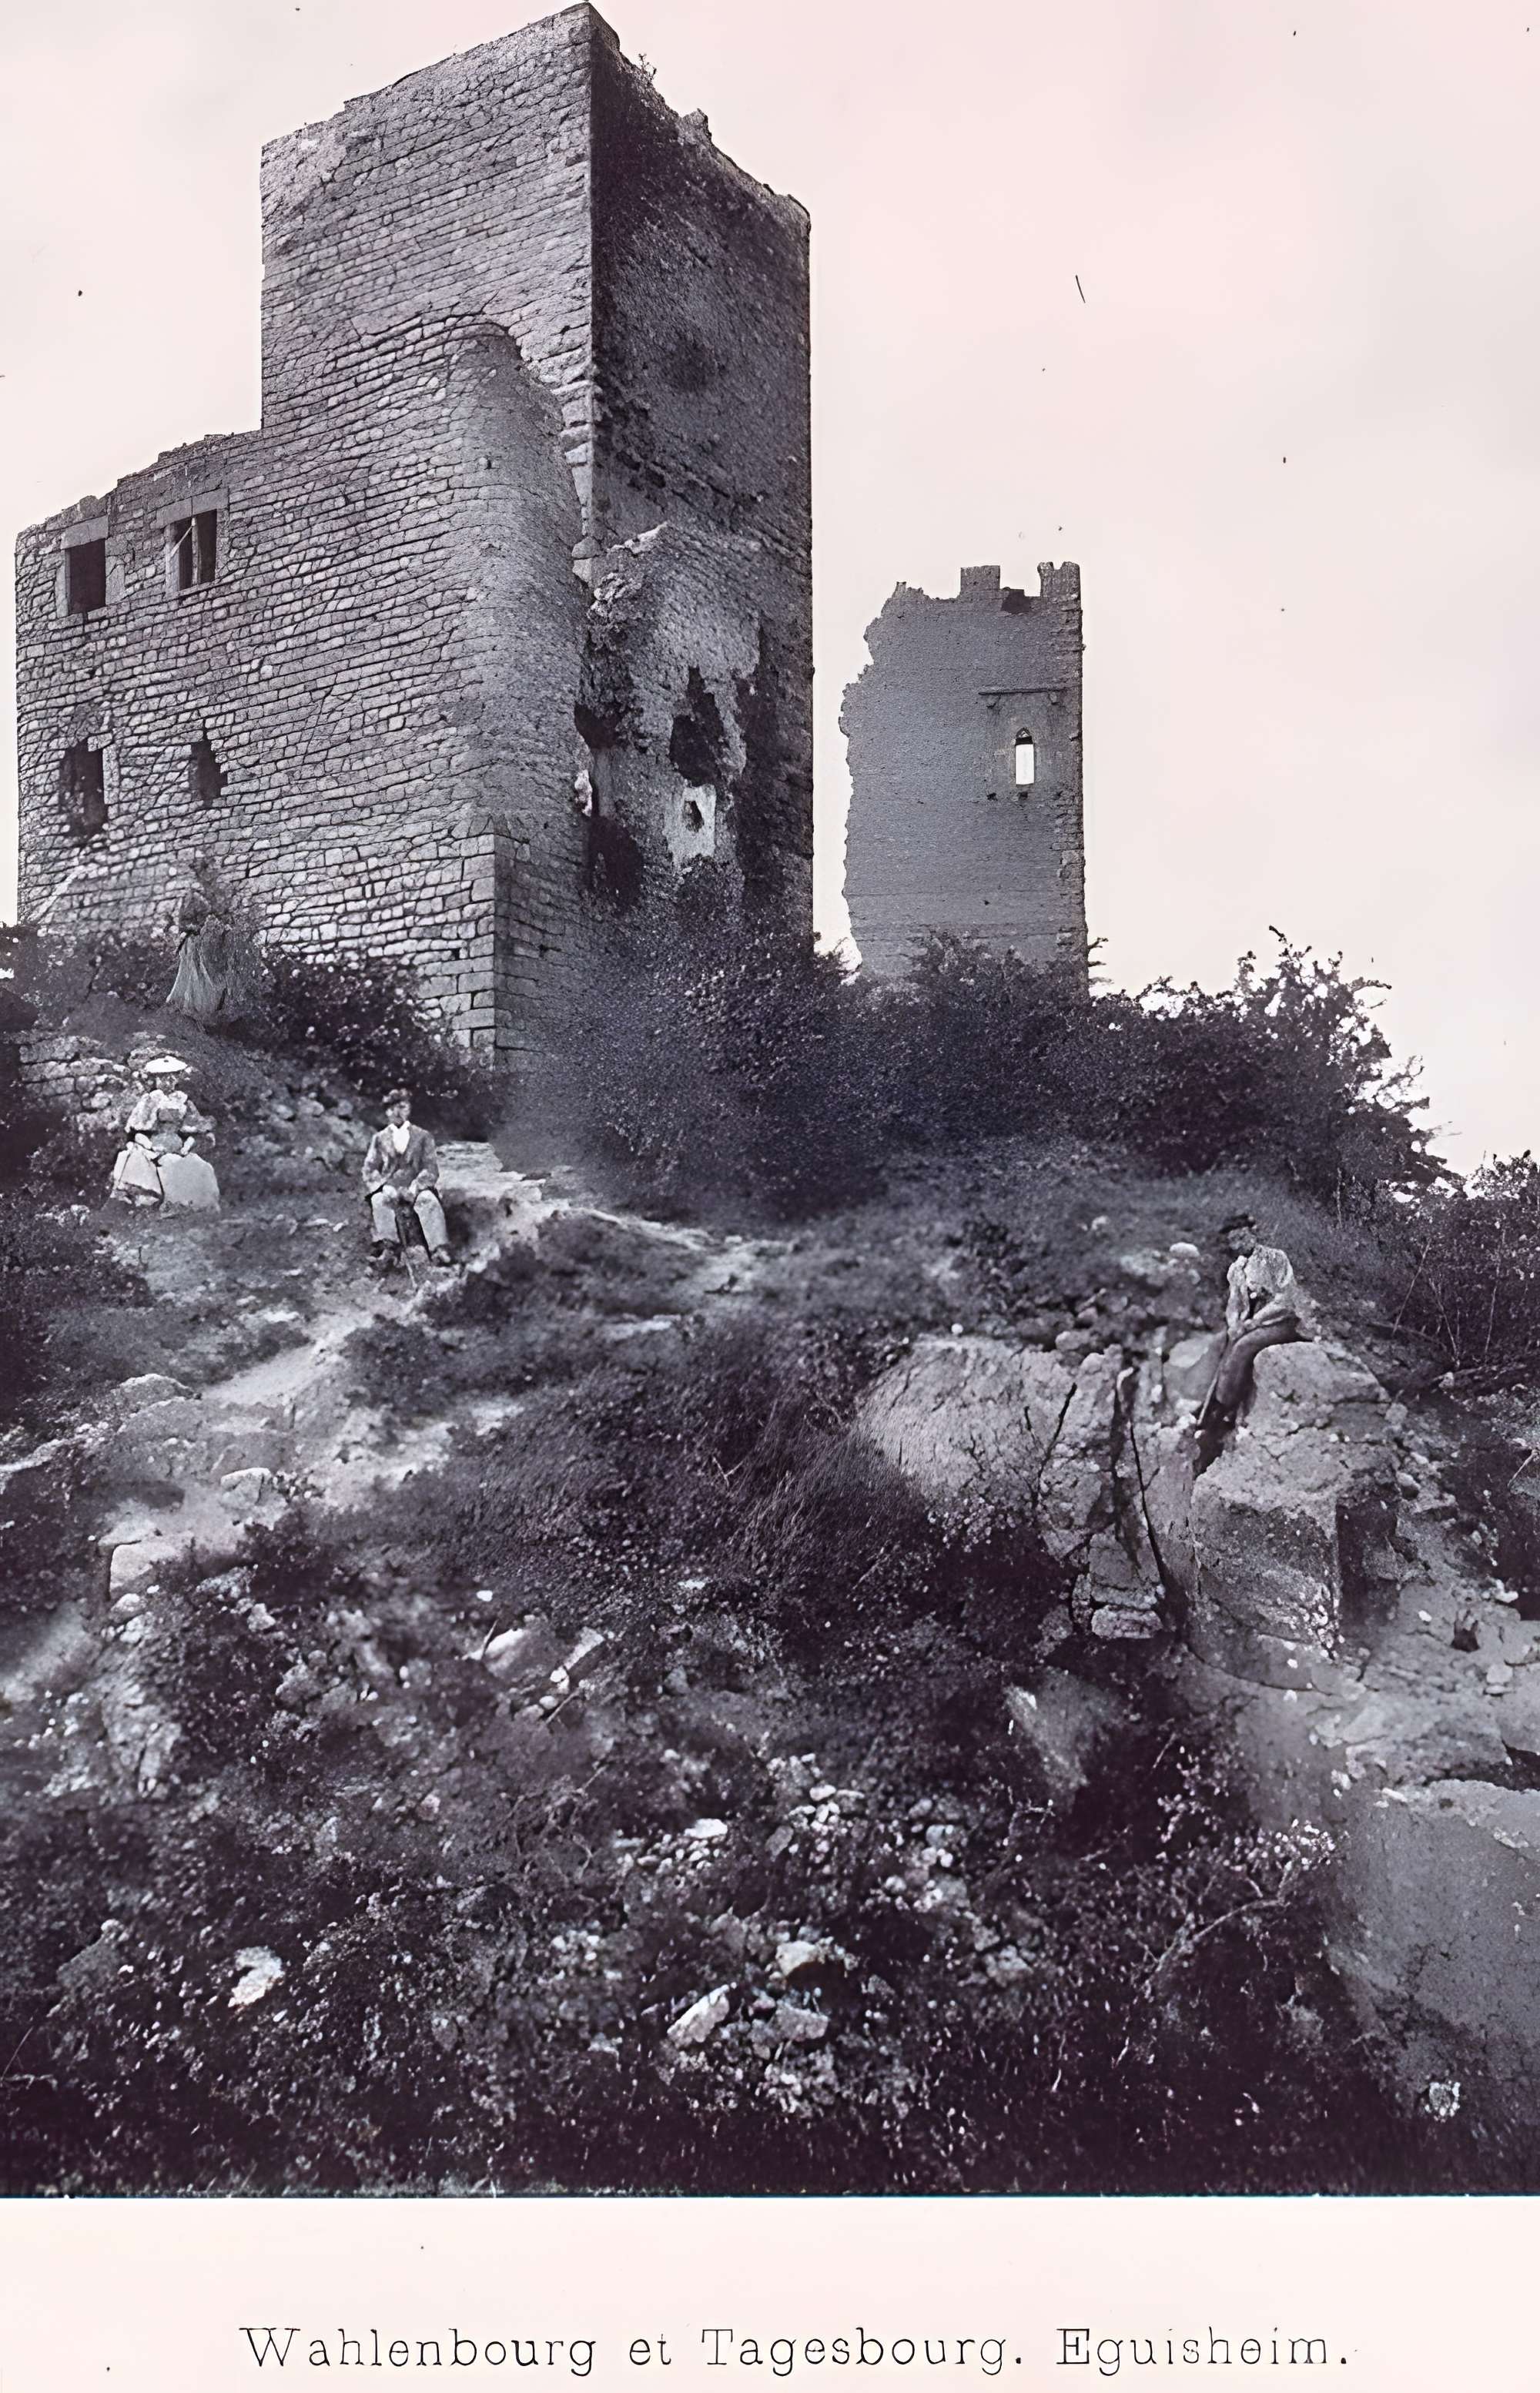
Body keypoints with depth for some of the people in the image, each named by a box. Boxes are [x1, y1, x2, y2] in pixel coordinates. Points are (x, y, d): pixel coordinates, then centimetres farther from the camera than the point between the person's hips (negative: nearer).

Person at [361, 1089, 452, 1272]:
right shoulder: (379, 1138, 15)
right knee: (379, 1200, -33)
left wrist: (414, 1188, -15)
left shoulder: (422, 1137, 12)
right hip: (389, 1189, 1)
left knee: (428, 1200, -34)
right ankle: (388, 1249, -46)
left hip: (415, 1189, -1)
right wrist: (385, 1187, -13)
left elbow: (431, 1169, 3)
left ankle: (440, 1250, -44)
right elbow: (369, 1169, 8)